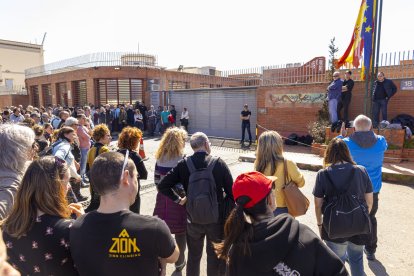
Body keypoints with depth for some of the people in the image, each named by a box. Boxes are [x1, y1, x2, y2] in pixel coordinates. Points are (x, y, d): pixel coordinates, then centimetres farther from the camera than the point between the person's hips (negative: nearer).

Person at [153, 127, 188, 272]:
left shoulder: (160, 158, -1)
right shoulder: (183, 160, -15)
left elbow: (157, 180, 4)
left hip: (162, 198, 4)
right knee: (180, 232, 14)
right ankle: (179, 262, 29)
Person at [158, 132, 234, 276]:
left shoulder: (183, 164, -10)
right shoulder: (219, 163, -14)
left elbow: (162, 186, -12)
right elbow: (231, 191, -12)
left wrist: (178, 199, -1)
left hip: (193, 219, 2)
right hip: (217, 218, -1)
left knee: (194, 256, 22)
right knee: (215, 257, 19)